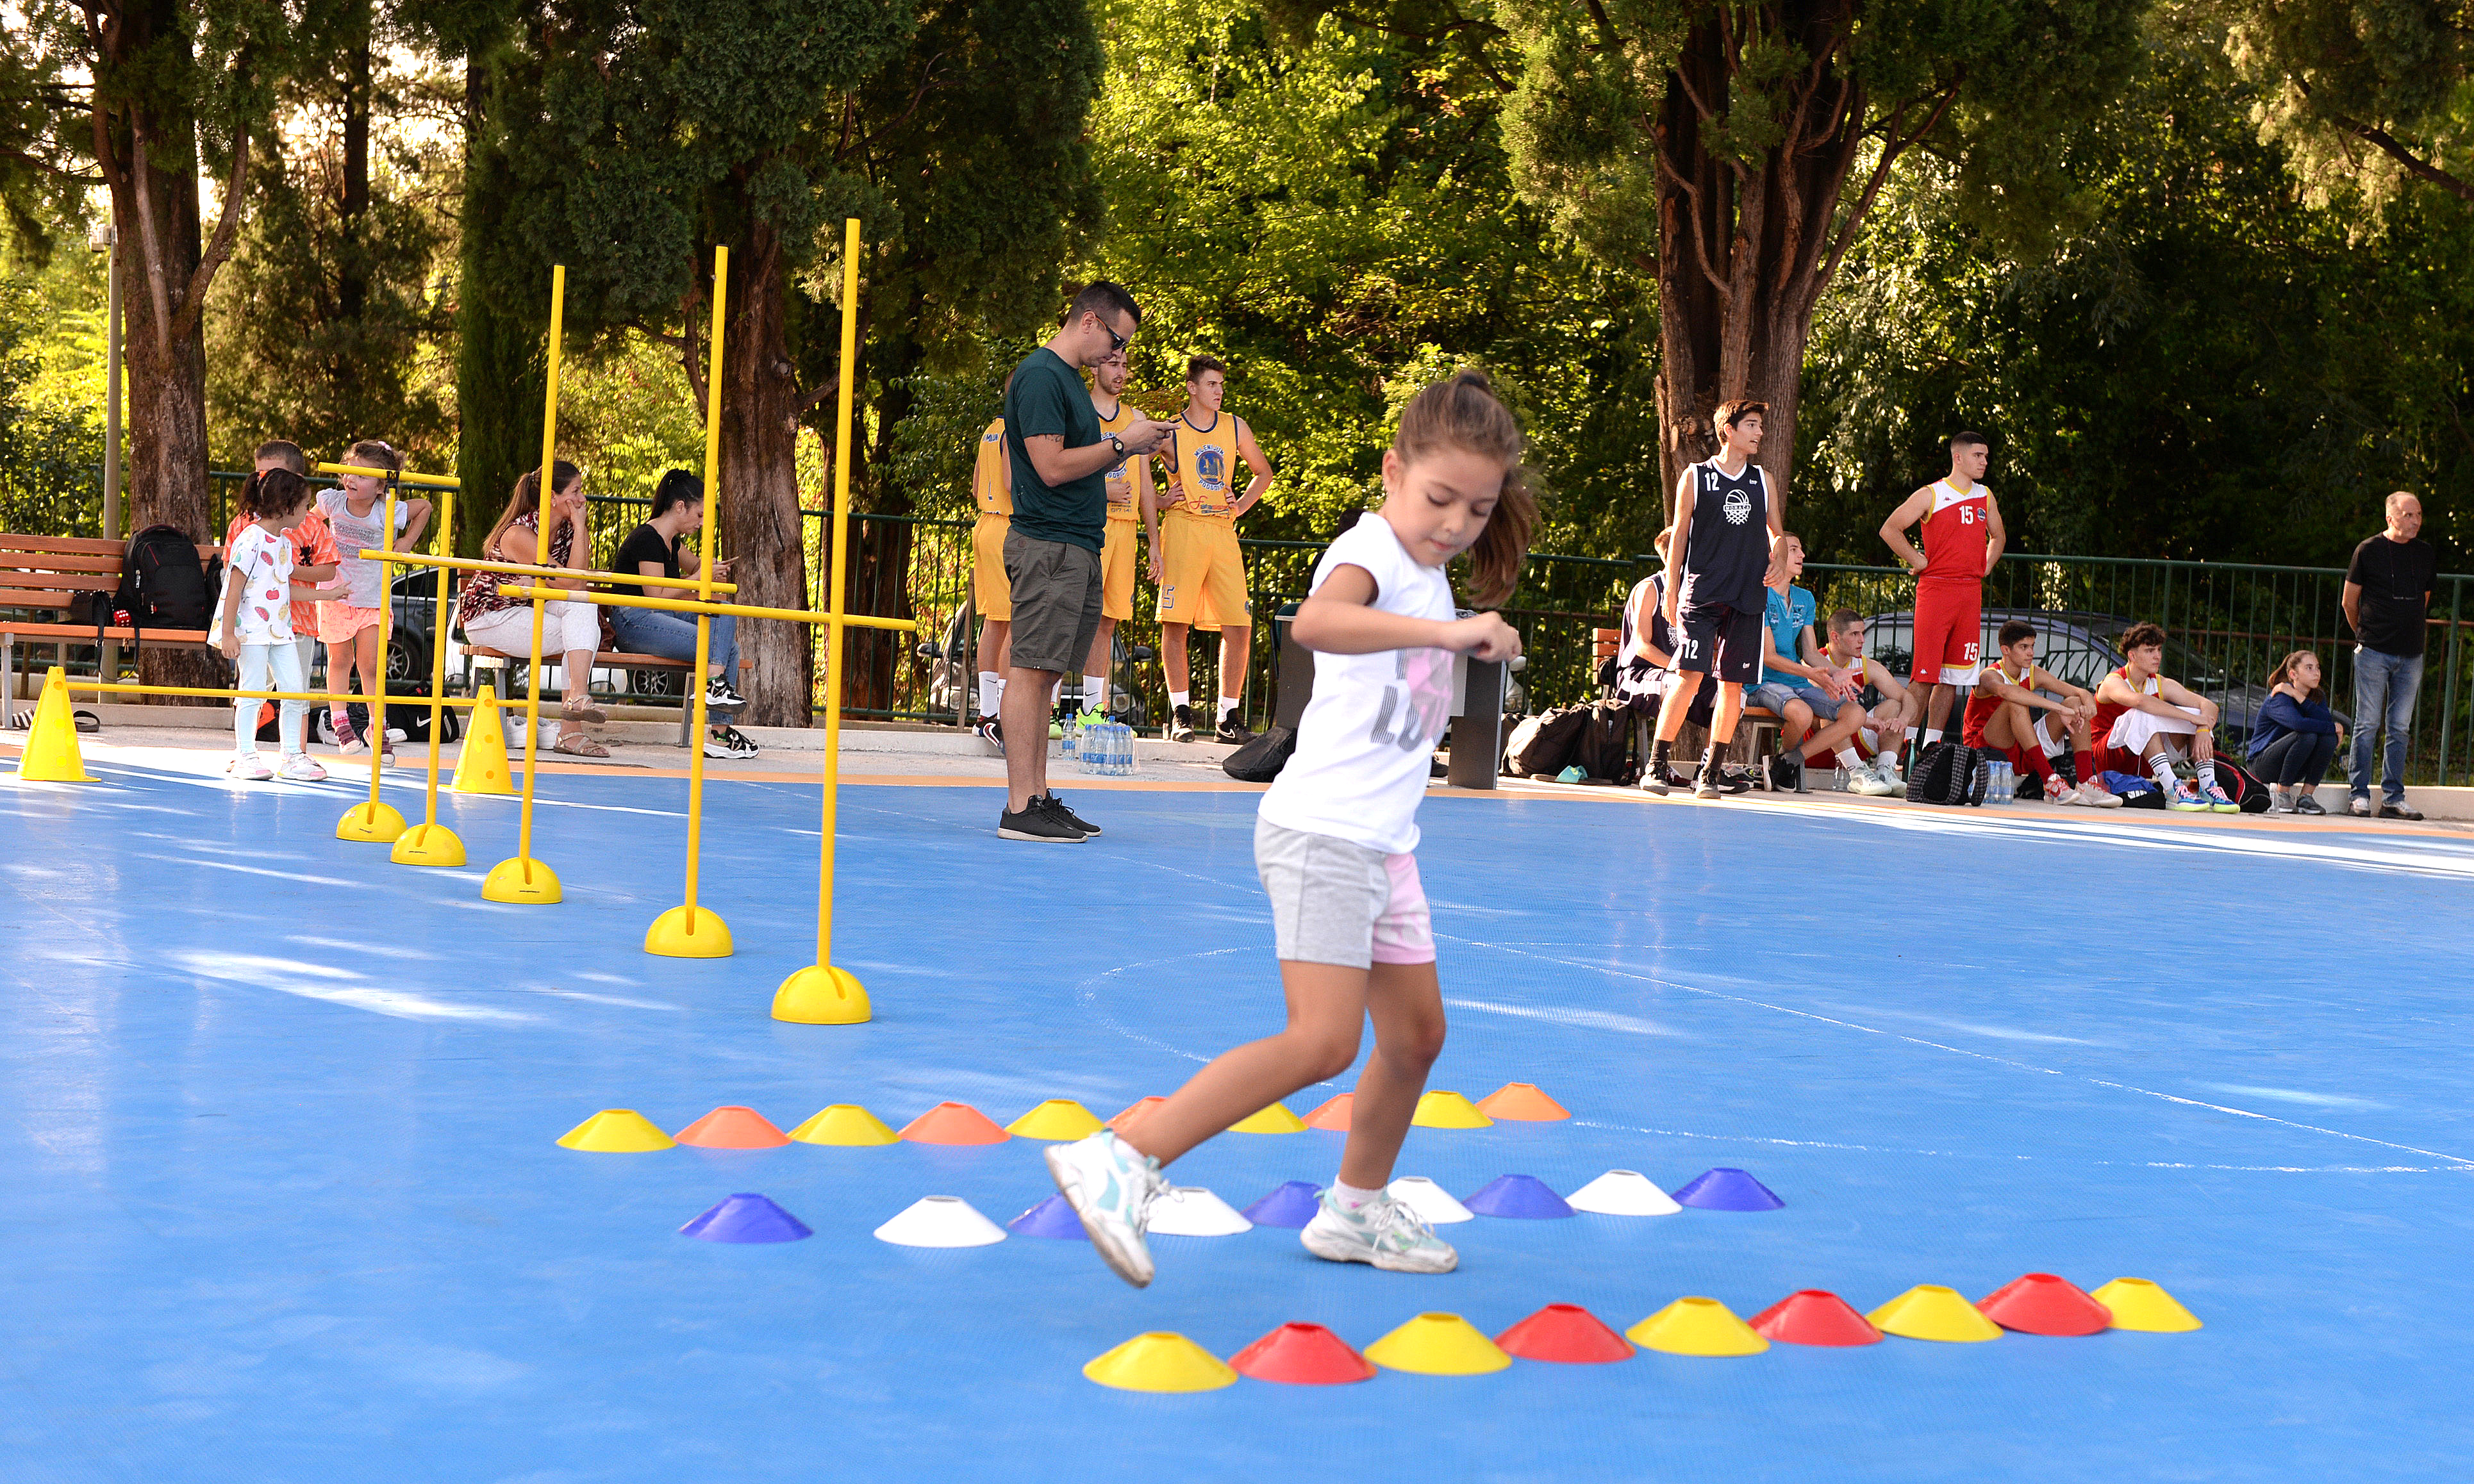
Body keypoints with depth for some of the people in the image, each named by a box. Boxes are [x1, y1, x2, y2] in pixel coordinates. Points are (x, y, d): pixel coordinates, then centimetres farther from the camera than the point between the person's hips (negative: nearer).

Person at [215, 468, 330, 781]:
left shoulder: (285, 543, 13)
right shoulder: (250, 539, -14)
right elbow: (235, 587, -15)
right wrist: (228, 633, -17)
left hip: (281, 629, 8)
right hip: (252, 627, -8)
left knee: (295, 690, 5)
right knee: (253, 691, -5)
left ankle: (292, 756, 12)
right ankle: (245, 755, 5)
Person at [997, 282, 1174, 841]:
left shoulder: (1067, 377, 20)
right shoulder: (1040, 376, -12)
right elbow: (1052, 467, -18)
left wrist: (1128, 447, 11)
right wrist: (1121, 443, -10)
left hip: (1077, 545, 10)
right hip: (1047, 546, -10)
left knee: (1044, 672, 9)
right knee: (1031, 670, -9)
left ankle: (1038, 796, 11)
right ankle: (1020, 808, -10)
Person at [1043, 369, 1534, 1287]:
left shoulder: (1429, 574, 16)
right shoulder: (1371, 552, -13)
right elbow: (1313, 623, -39)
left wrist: (1458, 655, 20)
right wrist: (1443, 631, -45)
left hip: (1384, 845, 10)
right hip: (1321, 833, -10)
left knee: (1416, 1036, 15)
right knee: (1324, 1041, -19)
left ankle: (1356, 1211, 33)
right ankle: (1122, 1163, -20)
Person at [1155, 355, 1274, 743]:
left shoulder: (1235, 428, 13)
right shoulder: (1169, 432, 2)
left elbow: (1263, 472, 28)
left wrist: (1241, 506, 14)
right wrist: (1158, 500, 2)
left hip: (1223, 532, 4)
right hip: (1183, 529, -4)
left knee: (1239, 627, -3)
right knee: (1176, 623, -7)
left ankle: (1227, 718, 5)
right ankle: (1181, 715, 0)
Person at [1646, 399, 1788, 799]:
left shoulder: (1763, 480, 15)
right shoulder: (1695, 477, 5)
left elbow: (1777, 533, 22)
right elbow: (1679, 536, 6)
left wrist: (1776, 562, 0)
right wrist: (1671, 593, 3)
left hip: (1748, 599, 4)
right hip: (1701, 595, -4)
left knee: (1733, 684, 1)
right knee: (1690, 676, -15)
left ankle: (1709, 772, 8)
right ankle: (1656, 764, -9)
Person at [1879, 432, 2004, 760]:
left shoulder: (1985, 497, 15)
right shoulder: (1931, 495, -3)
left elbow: (1997, 537, 31)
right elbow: (1889, 529, -5)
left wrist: (1985, 566, 17)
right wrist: (1916, 561, -6)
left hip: (1971, 591, 6)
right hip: (1935, 589, -6)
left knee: (1954, 675, 5)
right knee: (1925, 673, -10)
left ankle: (1932, 742, 10)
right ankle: (1909, 740, -7)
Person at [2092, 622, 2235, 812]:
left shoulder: (2162, 685, 5)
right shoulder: (2113, 682, -14)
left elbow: (2209, 705, -4)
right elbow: (2139, 701, -38)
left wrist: (2203, 731, -27)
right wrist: (2191, 717, -37)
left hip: (2146, 764, 6)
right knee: (2144, 715, -33)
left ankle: (2208, 788, -20)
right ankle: (2173, 791, -42)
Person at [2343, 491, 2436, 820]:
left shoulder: (2427, 555, 10)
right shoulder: (2369, 550, -3)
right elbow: (2349, 601, 5)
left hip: (2411, 656, 4)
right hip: (2373, 653, -4)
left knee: (2400, 729, 4)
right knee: (2367, 725, -3)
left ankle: (2393, 798, 8)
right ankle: (2360, 795, 3)